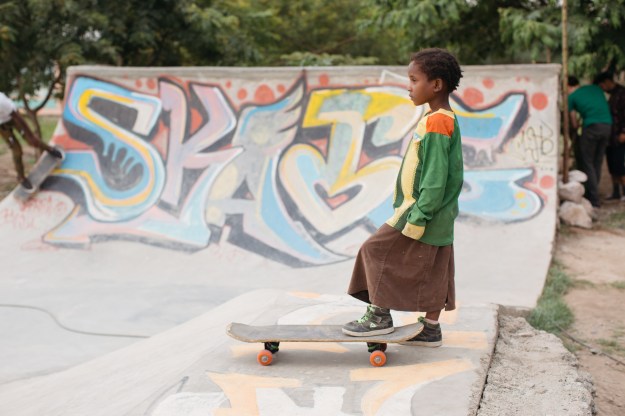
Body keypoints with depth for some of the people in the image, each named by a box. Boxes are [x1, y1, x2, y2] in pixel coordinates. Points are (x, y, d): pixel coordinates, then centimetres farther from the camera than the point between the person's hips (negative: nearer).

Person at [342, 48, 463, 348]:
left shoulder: (436, 124, -19)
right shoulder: (443, 120, 13)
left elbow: (435, 178, -23)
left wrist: (417, 218, -22)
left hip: (425, 212, -10)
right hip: (438, 220, 10)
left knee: (376, 250, -2)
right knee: (432, 271, 13)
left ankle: (379, 316, 5)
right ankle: (430, 329, 20)